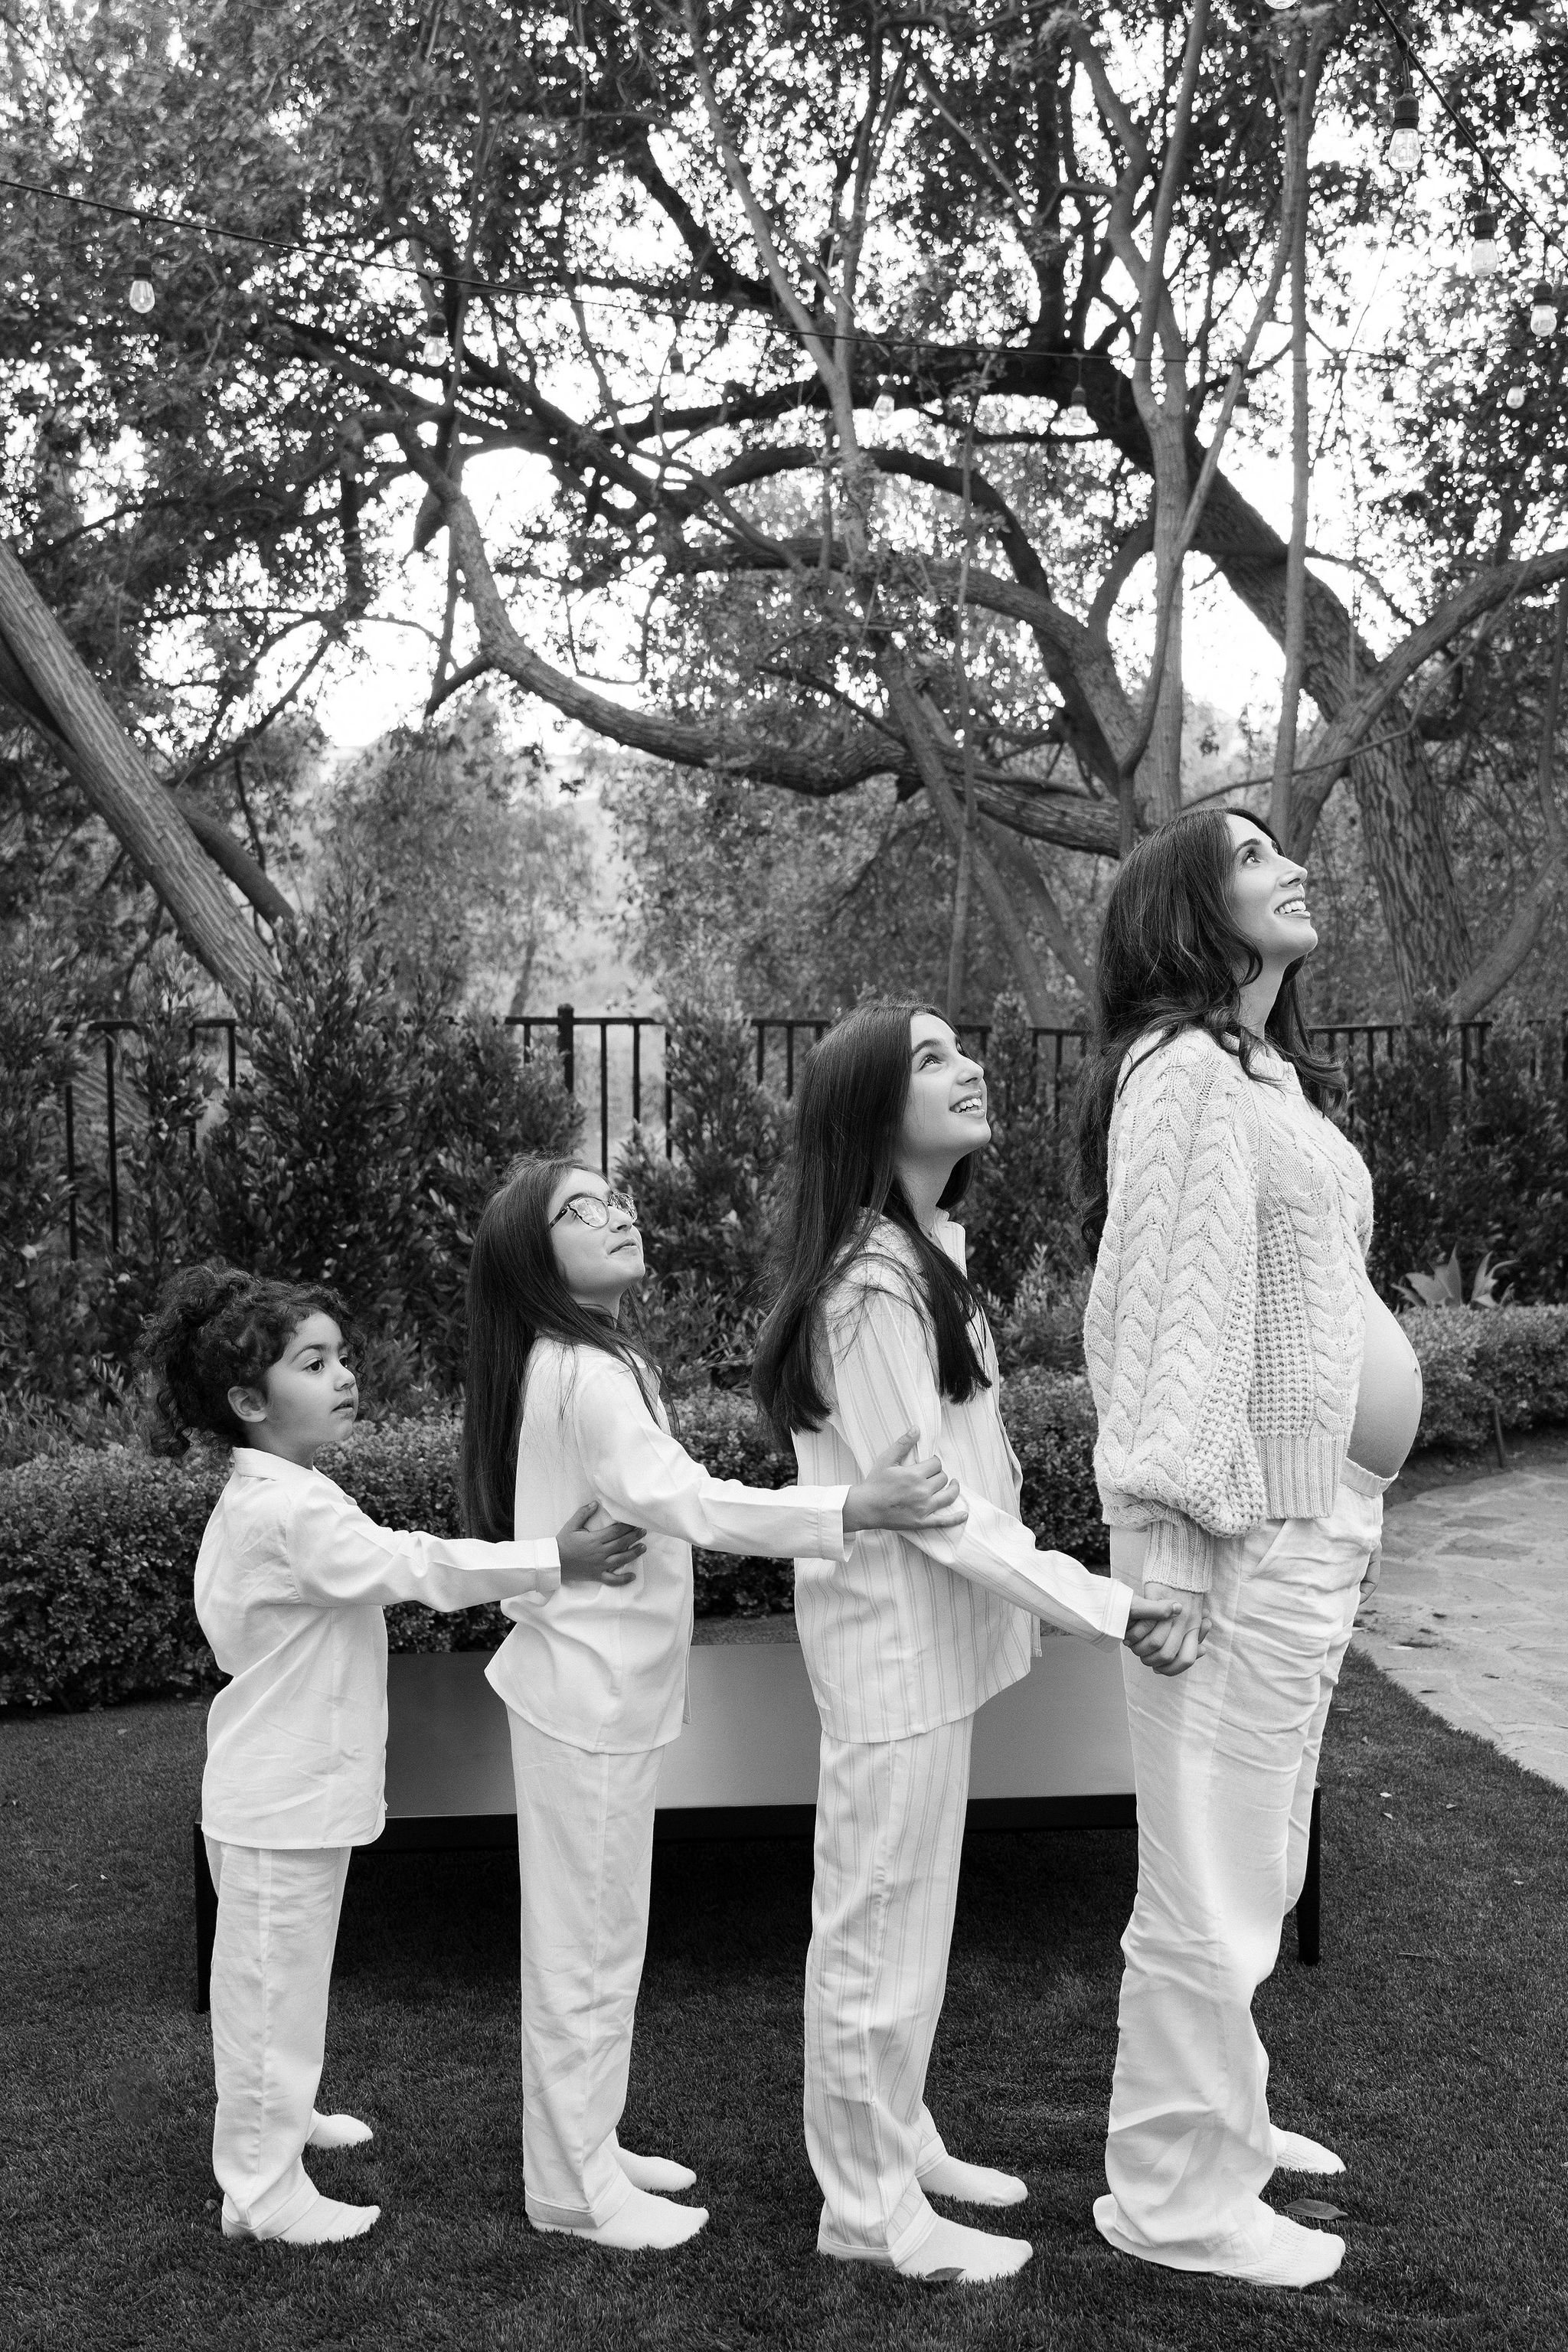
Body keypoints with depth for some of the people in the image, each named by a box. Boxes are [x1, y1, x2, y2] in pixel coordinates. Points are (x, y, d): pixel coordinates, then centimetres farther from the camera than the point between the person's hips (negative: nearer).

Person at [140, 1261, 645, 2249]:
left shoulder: (277, 1497, 8)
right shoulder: (288, 1512, -26)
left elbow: (389, 1565, 15)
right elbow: (416, 1565, -30)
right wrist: (555, 1564, -30)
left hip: (296, 1787, 10)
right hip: (283, 1799, -10)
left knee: (288, 1973, 25)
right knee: (274, 1982, 3)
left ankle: (280, 2114, 43)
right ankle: (263, 2188, 15)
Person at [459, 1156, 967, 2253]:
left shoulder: (590, 1361, 11)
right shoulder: (584, 1374, -22)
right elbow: (682, 1502, -38)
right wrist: (853, 1506, -47)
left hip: (604, 1688, 10)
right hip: (591, 1697, -10)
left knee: (599, 1937, 19)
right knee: (587, 1945, 3)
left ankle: (587, 2143, 32)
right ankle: (574, 2186, 16)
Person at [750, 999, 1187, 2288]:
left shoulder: (924, 1251, 7)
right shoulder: (871, 1284, -22)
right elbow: (926, 1505, -24)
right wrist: (1109, 1607, -25)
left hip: (930, 1633, 9)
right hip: (896, 1640, -9)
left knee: (903, 1909, 21)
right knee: (883, 1923, 5)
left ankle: (897, 2143, 37)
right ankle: (869, 2207, 21)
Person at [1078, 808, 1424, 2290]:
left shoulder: (1268, 1070, 15)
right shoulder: (1182, 1070, -14)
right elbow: (1166, 1307, -19)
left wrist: (1347, 1511, 15)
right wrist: (1172, 1531, -20)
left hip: (1313, 1521, 10)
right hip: (1242, 1531, -10)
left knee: (1254, 1865, 21)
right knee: (1212, 1880, 1)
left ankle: (1220, 2111, 38)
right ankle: (1178, 2196, 16)